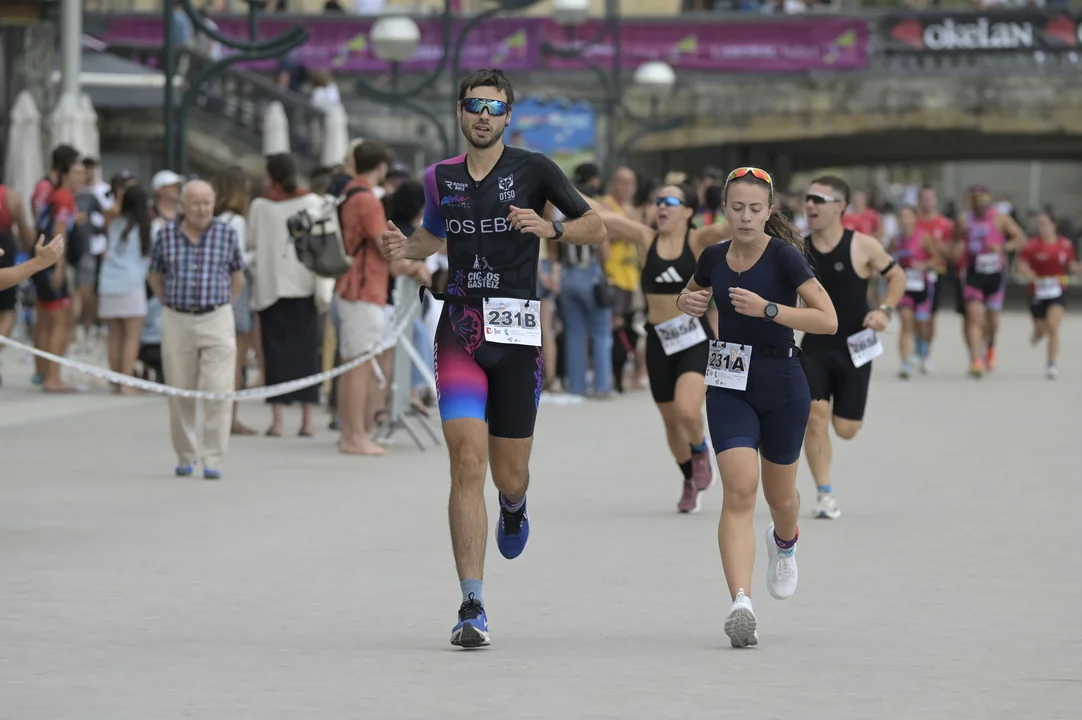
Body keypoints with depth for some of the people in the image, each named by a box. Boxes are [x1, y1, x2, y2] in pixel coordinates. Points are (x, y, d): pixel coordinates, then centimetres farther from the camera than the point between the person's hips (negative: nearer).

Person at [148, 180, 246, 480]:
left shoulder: (227, 235, 0)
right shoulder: (166, 235, 1)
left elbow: (237, 277, 12)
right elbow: (155, 276, 14)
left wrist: (220, 304, 10)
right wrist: (171, 305, 10)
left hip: (217, 319, -1)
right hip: (176, 321, 1)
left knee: (218, 391, -9)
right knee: (179, 393, 7)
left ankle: (213, 459, -6)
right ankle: (185, 456, 19)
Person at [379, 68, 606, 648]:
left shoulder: (533, 170, 0)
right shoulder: (440, 178, 9)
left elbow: (597, 229, 3)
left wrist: (551, 229, -16)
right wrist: (407, 247, 5)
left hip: (517, 333, -1)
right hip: (459, 330, 1)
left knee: (509, 476, 6)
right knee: (467, 464, -14)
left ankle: (514, 506, 48)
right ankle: (472, 607, -14)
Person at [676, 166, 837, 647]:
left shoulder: (785, 257, -13)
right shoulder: (714, 258, 2)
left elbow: (828, 320, -20)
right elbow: (691, 293, 24)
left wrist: (766, 308, -28)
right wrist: (687, 301, 0)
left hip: (781, 385, -2)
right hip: (728, 386, 2)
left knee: (779, 495, 15)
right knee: (739, 488, -16)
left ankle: (784, 544, 53)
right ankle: (740, 604, -26)